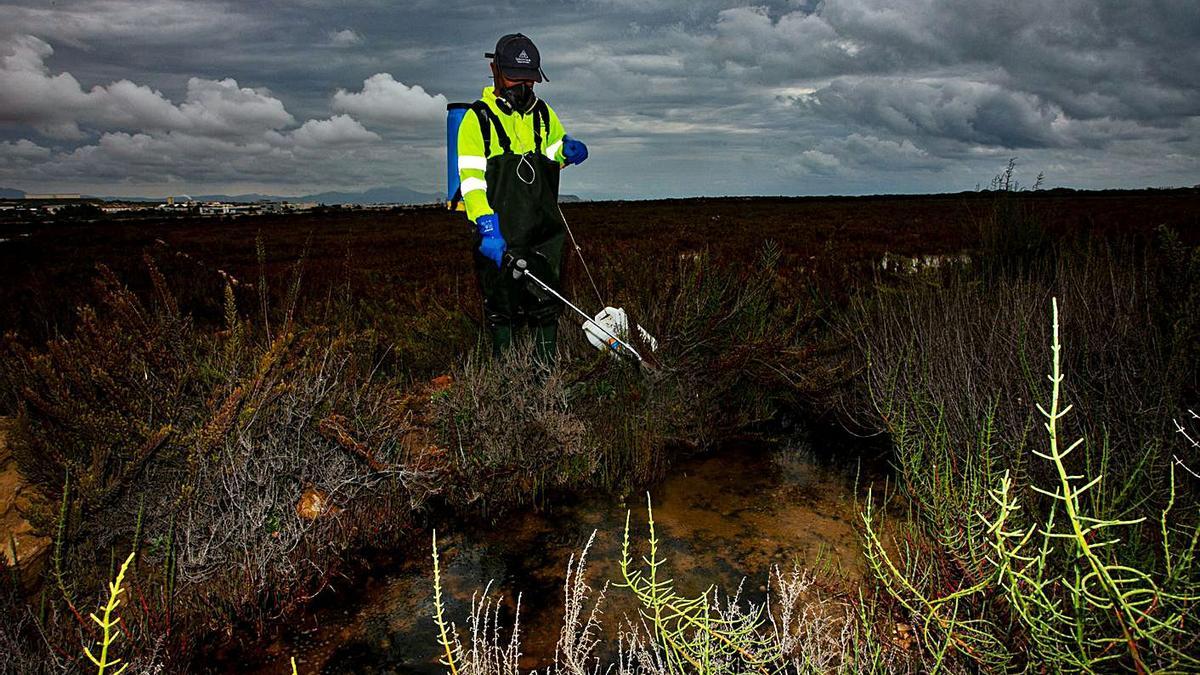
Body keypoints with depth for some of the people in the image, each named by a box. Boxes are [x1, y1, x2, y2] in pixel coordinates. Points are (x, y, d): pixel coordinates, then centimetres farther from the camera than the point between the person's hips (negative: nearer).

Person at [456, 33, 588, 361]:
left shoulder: (544, 114, 13)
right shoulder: (478, 118, -2)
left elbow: (558, 155, 29)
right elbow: (471, 178, -12)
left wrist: (570, 150, 2)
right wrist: (487, 227, -26)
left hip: (544, 233, 4)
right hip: (498, 235, -3)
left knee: (546, 307, 6)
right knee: (502, 311, 3)